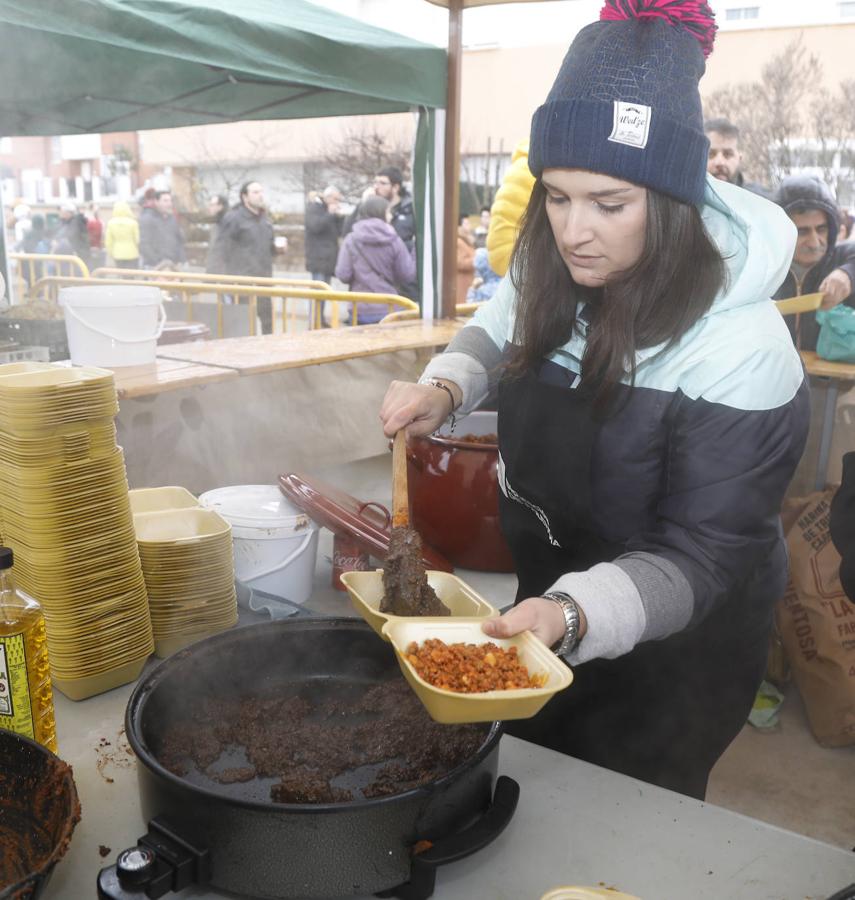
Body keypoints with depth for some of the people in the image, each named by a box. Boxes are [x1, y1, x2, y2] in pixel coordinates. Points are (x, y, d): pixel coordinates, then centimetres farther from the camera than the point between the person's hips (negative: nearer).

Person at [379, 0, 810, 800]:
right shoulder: (559, 275, -12)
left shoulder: (737, 351, -33)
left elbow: (698, 558, -28)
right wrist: (444, 388, -13)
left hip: (669, 651, -6)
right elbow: (498, 330, 9)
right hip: (552, 595, 7)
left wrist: (574, 614, -45)